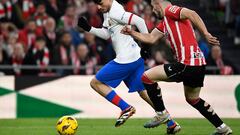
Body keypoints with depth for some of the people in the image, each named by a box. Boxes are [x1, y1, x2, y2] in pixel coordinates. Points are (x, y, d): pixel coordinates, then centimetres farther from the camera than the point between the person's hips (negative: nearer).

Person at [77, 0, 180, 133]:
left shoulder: (115, 13, -17)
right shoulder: (107, 12, 14)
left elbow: (139, 21, -23)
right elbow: (106, 34, 22)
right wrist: (89, 28, 9)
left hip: (125, 60, -10)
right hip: (136, 57, 10)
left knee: (95, 83, 0)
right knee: (143, 91, 15)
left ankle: (126, 108, -3)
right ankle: (171, 124, 13)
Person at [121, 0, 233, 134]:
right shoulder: (164, 22, 23)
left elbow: (191, 14, -21)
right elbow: (151, 38, 27)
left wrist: (206, 34, -28)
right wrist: (132, 33, 23)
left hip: (187, 65, -10)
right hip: (199, 64, 10)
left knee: (147, 77, -4)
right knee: (193, 99, 26)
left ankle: (162, 113, 3)